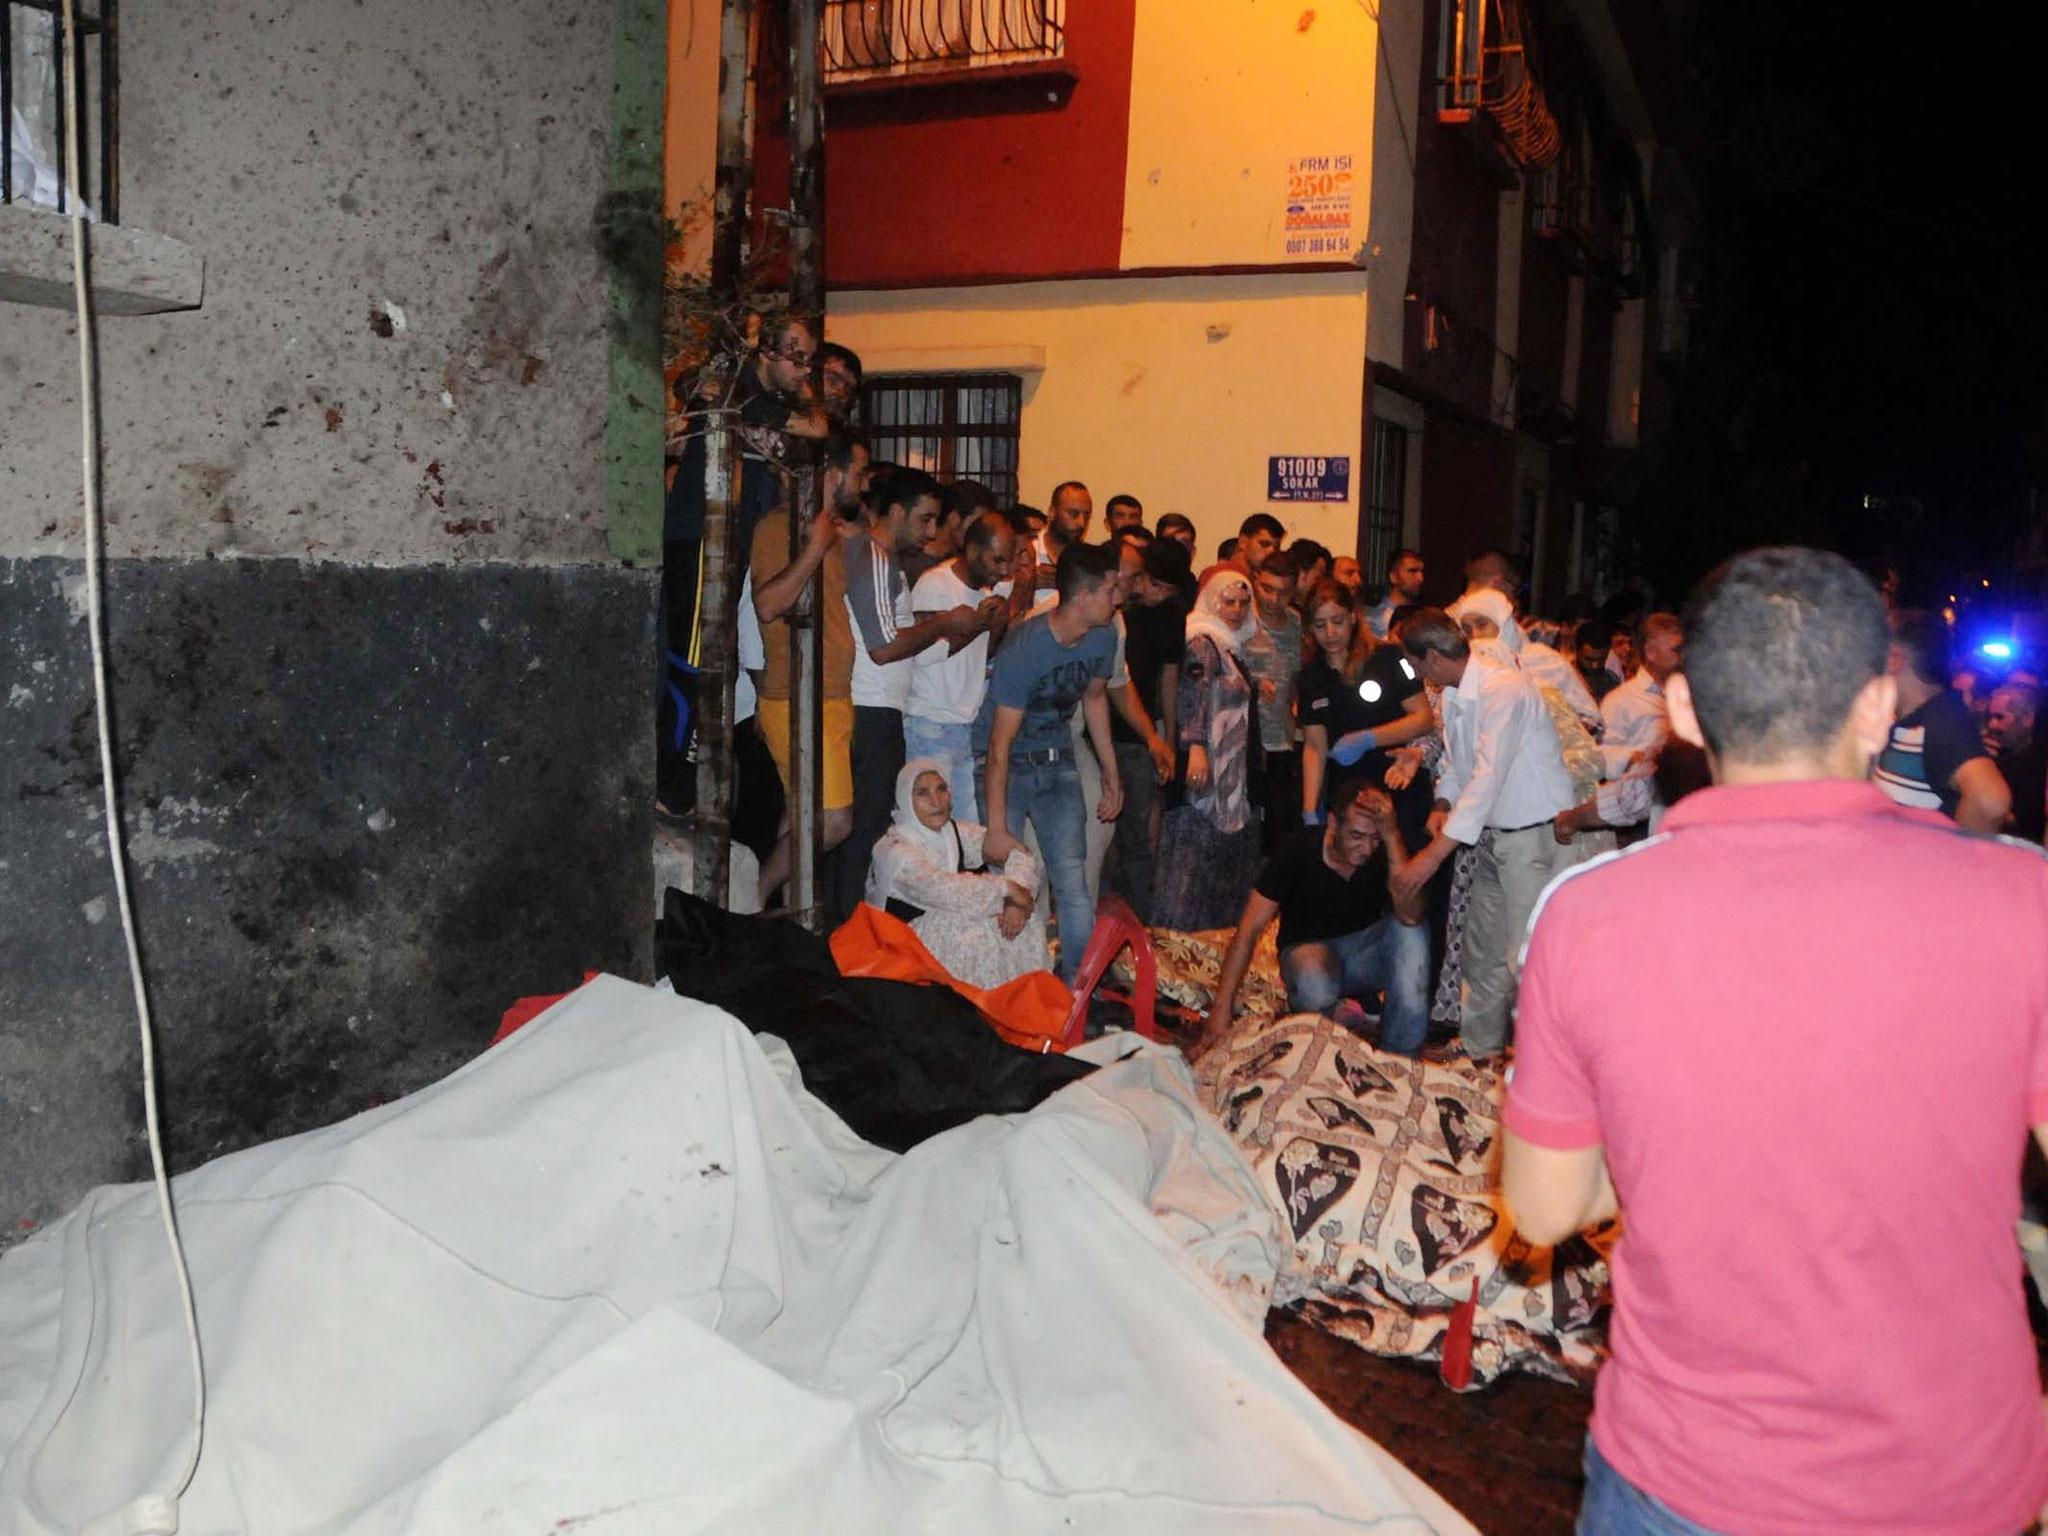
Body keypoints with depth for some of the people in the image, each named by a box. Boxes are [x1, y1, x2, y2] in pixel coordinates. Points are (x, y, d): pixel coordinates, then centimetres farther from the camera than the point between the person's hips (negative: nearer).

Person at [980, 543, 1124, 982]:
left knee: (1073, 883, 0)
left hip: (1057, 763, 6)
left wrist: (1111, 773, 17)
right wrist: (996, 828, -25)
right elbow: (1000, 745, -25)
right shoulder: (1024, 649, -27)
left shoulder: (1103, 638, -7)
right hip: (1008, 766, -5)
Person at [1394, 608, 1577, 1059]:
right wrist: (1443, 805, -3)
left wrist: (1433, 856, -29)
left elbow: (1488, 778, -27)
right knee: (1483, 952, 17)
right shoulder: (1454, 693, 6)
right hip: (1494, 834, 9)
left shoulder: (1503, 689, -22)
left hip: (1536, 835, -9)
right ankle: (1479, 1051, 31)